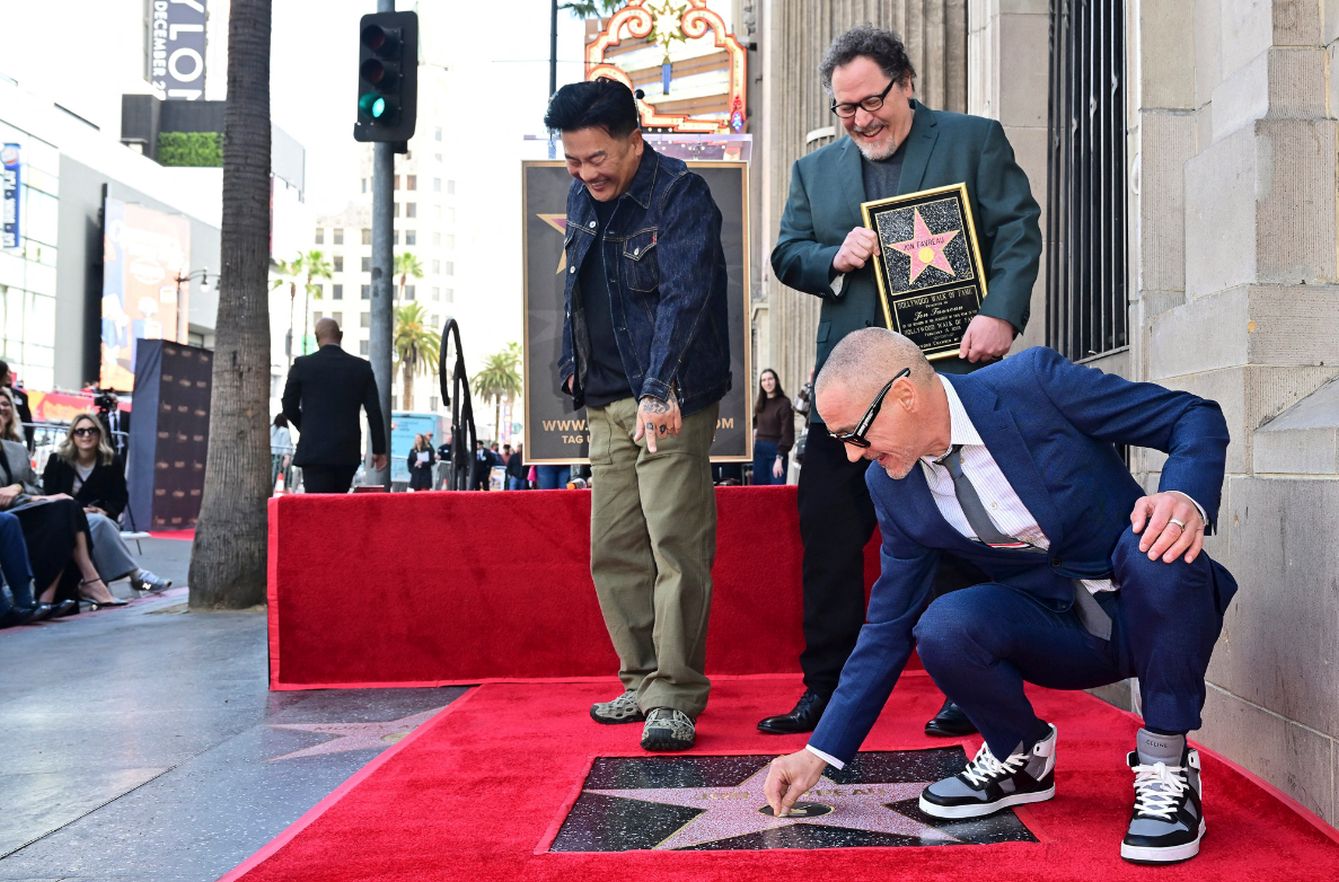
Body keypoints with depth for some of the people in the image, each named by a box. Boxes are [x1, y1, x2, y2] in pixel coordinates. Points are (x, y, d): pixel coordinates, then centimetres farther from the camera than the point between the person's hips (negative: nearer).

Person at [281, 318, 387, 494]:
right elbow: (374, 411, 2)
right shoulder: (361, 367, 2)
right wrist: (379, 449, 8)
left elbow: (289, 407, 3)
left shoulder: (302, 365, -3)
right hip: (348, 452, 3)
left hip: (314, 451, -2)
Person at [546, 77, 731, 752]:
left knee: (675, 546, -10)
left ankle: (675, 697, -3)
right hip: (606, 404, 8)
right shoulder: (581, 198, 12)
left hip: (670, 401, -8)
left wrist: (659, 390, -38)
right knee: (613, 551, 10)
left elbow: (684, 296, -26)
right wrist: (574, 362, 22)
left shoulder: (680, 195, -12)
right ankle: (643, 681, 21)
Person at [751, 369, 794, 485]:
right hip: (759, 450, 6)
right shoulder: (759, 404, 11)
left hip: (776, 450, -6)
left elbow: (787, 433, -13)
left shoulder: (784, 403, -9)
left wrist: (779, 458, -18)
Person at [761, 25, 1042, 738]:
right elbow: (785, 255, 14)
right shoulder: (814, 170, 17)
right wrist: (835, 258, -7)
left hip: (952, 364, -3)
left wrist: (1000, 314, -16)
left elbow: (1018, 232, -1)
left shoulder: (976, 141, 6)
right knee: (828, 533, 2)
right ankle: (826, 688, 12)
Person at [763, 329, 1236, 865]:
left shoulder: (1033, 382, -19)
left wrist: (1189, 499, -34)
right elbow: (890, 625, 2)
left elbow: (1196, 417, -12)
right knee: (943, 629, -27)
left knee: (1158, 546, -36)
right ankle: (1020, 758, 5)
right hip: (1056, 627, 3)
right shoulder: (892, 485, -5)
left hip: (1152, 609, -2)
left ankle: (1165, 765, -14)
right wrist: (819, 754, 0)